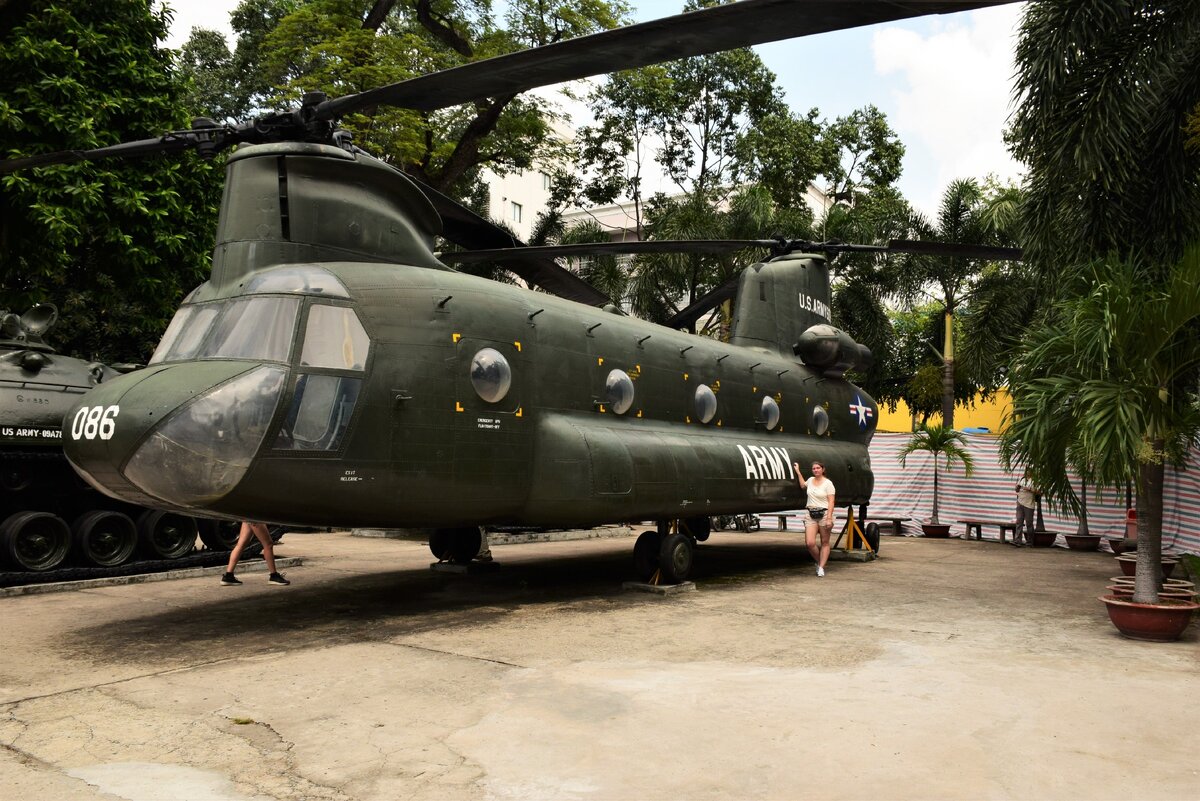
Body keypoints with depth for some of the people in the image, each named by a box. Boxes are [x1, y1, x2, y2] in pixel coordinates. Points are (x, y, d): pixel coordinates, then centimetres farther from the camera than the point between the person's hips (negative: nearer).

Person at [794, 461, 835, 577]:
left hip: (824, 514, -4)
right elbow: (803, 486, 37)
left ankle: (821, 567, 8)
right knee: (809, 543, -8)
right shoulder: (811, 480, 12)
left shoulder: (828, 483, -4)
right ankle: (819, 562, 15)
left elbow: (831, 502, -9)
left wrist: (829, 518, -17)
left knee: (825, 543, 2)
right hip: (811, 515, 4)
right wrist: (798, 471, 35)